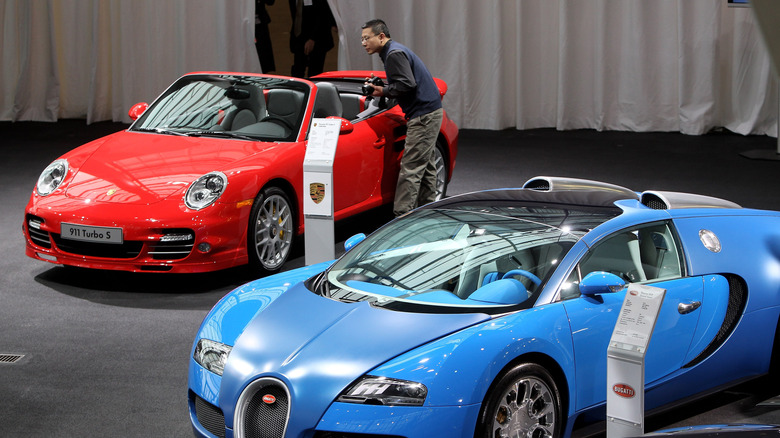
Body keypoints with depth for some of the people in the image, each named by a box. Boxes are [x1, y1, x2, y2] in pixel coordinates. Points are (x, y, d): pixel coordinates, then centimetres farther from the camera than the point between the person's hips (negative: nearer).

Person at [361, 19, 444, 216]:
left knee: (410, 168, -12)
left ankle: (401, 214, -14)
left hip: (424, 115, -11)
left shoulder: (395, 54, -14)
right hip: (429, 112, 11)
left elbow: (407, 84, -23)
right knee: (424, 166, 15)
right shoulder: (394, 51, 18)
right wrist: (379, 87, 10)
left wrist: (384, 91, -13)